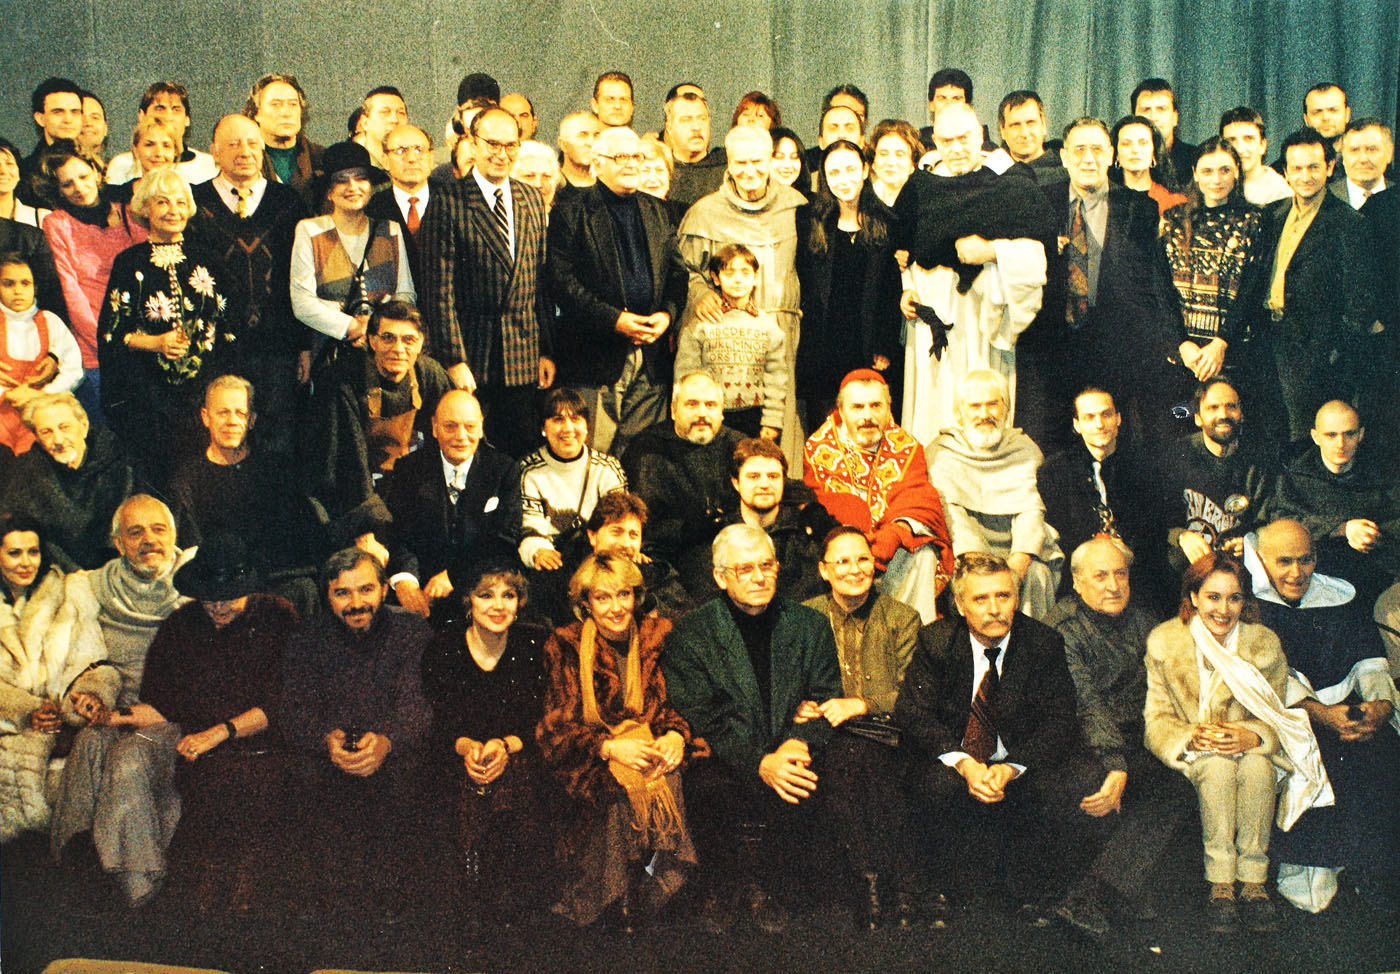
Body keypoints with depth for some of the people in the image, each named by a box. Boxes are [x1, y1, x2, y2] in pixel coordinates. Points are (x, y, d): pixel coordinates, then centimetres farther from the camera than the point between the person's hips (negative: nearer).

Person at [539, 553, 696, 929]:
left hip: (652, 747, 2)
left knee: (670, 784, -30)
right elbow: (558, 728, -5)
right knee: (622, 790, -34)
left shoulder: (656, 637, 10)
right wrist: (611, 748, -23)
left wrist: (676, 735, -13)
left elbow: (675, 702, 12)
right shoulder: (565, 647, 2)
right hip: (592, 762, -2)